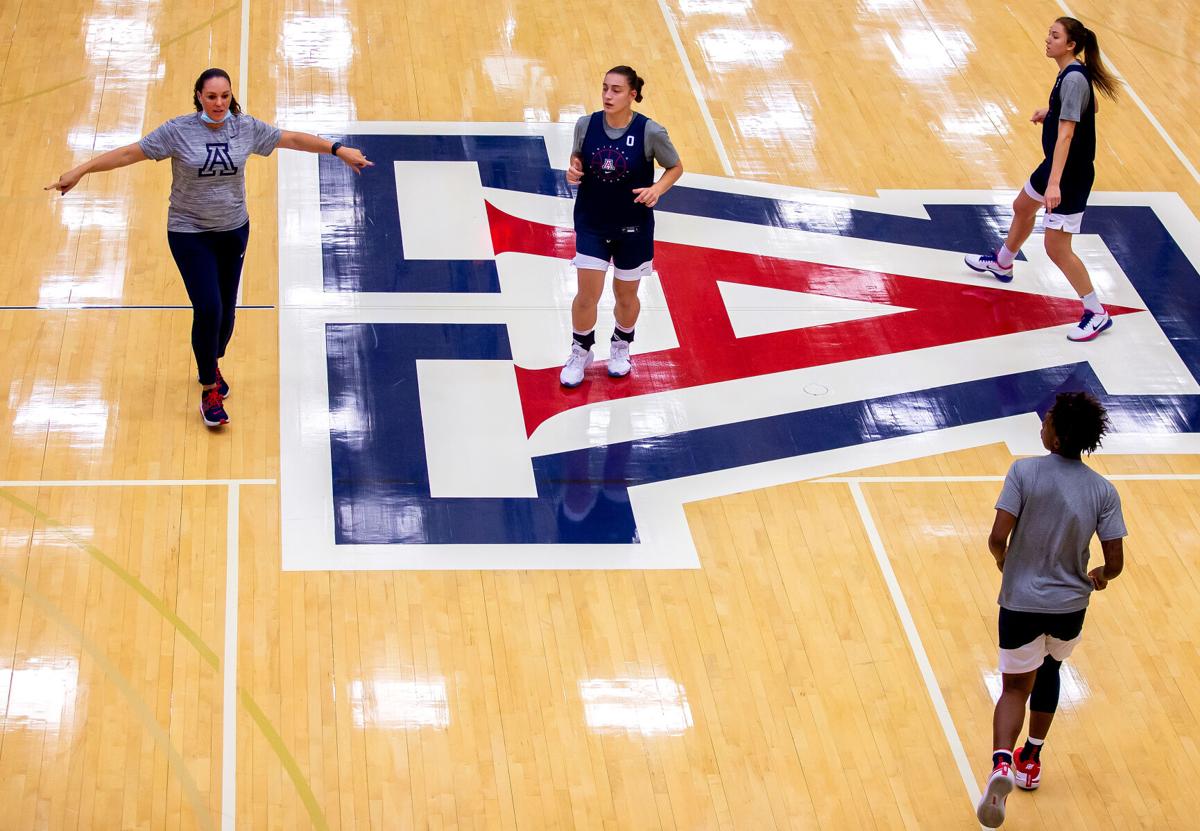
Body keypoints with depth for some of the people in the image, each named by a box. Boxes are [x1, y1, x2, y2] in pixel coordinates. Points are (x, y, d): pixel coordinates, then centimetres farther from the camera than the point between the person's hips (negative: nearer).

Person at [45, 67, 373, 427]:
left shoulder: (247, 128, -5)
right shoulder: (178, 131, -14)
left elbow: (293, 139, 4)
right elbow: (129, 153, -14)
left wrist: (338, 149, 6)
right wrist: (80, 171, -19)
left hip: (234, 231, 4)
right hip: (190, 233, -3)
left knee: (225, 311, 10)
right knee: (208, 309, -14)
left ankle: (211, 366, 40)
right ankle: (210, 391, 0)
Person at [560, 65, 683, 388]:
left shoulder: (650, 132, -17)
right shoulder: (586, 124, -10)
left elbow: (676, 168, -3)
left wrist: (657, 189, -22)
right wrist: (573, 170, -13)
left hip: (633, 227, -1)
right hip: (592, 223, 1)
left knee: (626, 296, 14)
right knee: (587, 294, -3)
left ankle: (621, 346, 43)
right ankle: (580, 352, 21)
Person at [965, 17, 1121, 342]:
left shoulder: (1074, 79, -27)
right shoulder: (1072, 73, 2)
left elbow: (1066, 134, -34)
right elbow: (1087, 107, 23)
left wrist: (1054, 183, -39)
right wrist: (1050, 112, 13)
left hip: (1071, 176, -11)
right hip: (1055, 165, 11)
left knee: (1057, 248, -7)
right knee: (1023, 207, 32)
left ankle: (1097, 314, 4)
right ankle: (1002, 264, 60)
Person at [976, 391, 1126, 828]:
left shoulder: (1024, 472, -15)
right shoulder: (1103, 491, -8)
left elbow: (998, 537, -19)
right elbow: (1115, 562, -7)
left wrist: (1003, 559, 5)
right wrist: (1099, 577, 16)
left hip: (1021, 601, -2)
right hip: (1070, 606, 3)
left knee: (1016, 687, 12)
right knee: (1049, 669, 31)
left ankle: (1002, 763, -15)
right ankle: (1031, 760, 41)